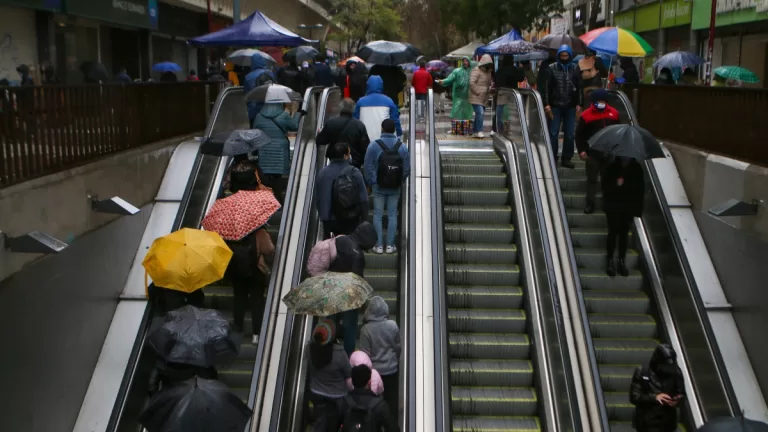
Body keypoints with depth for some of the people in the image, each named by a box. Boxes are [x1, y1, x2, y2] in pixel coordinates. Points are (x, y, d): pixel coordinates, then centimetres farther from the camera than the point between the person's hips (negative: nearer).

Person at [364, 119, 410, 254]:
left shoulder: (374, 146, -10)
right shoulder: (402, 147, -2)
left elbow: (368, 167, -9)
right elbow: (407, 169, 0)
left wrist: (371, 183, 3)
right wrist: (400, 181, 13)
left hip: (378, 187, -2)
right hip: (395, 188, 2)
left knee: (377, 215, 5)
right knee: (392, 215, 7)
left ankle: (379, 245, 4)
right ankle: (390, 245, 8)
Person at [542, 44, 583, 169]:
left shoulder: (575, 69, 6)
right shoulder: (552, 68, 1)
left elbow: (579, 87, 8)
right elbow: (546, 87, -1)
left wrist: (579, 104, 1)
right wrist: (547, 104, -7)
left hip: (570, 106, 2)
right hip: (555, 106, -2)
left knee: (569, 134, 5)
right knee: (553, 133, -1)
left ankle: (566, 158, 13)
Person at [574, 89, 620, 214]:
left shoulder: (614, 113, 4)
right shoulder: (586, 115, -7)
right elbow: (579, 135, -4)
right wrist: (581, 150, -11)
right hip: (593, 153, -3)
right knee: (592, 179, 3)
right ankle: (590, 204, 9)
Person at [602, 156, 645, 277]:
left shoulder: (636, 168, -2)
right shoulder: (611, 167, -7)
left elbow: (640, 189, 0)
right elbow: (604, 184, -5)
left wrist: (638, 209, -3)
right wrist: (615, 184, -26)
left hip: (629, 206, 2)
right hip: (613, 206, -2)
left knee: (624, 233, 8)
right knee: (613, 232, -1)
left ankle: (621, 261, 18)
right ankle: (610, 261, 10)